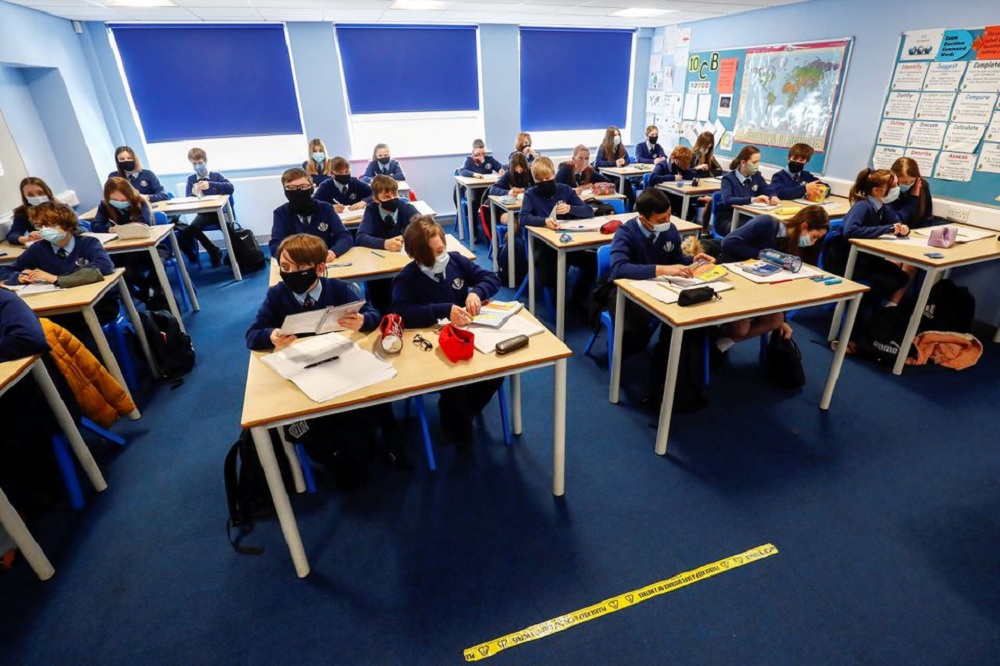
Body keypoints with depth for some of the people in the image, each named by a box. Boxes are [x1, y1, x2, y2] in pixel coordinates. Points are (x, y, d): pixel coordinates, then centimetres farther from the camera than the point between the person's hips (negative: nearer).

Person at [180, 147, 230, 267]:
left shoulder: (216, 175, 4)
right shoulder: (191, 179, 9)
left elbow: (230, 188, -14)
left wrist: (211, 185, -27)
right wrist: (194, 194, -22)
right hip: (203, 214, 2)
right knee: (188, 230, -23)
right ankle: (214, 251, -4)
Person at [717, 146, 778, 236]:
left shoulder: (756, 176, 8)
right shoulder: (728, 179, -11)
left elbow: (769, 191, 8)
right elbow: (727, 201, -28)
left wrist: (773, 197, -18)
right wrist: (752, 199, -40)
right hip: (726, 220, -6)